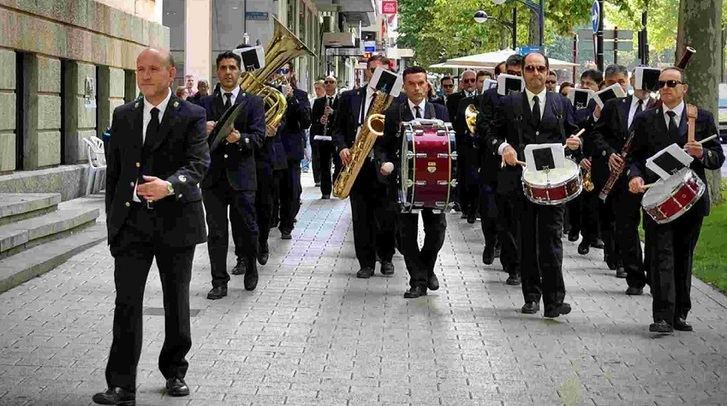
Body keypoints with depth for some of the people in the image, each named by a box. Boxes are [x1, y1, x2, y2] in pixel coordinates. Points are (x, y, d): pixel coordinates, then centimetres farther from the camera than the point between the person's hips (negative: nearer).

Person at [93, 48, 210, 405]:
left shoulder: (191, 116, -1)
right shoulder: (123, 116, 10)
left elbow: (198, 162, -14)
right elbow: (113, 170, 13)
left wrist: (169, 185, -33)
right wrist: (113, 220, 9)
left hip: (175, 219, -2)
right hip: (131, 221, 2)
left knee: (177, 302, 10)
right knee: (127, 303, -5)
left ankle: (174, 372, 27)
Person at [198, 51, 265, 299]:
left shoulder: (253, 102, 6)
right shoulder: (205, 103, 12)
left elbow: (258, 137, -5)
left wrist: (240, 138, -25)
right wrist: (204, 131, -16)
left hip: (241, 174, -2)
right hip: (213, 174, 2)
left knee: (246, 228, 3)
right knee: (216, 231, 1)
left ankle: (249, 265, 28)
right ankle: (219, 282, 6)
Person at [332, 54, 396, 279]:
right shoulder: (349, 98, 11)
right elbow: (338, 128, 11)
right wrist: (342, 147, -6)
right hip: (357, 164, 2)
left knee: (387, 215, -1)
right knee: (361, 216, 3)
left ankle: (386, 258, 19)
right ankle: (366, 262, 10)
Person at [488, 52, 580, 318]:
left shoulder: (562, 104, 12)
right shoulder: (509, 103, 9)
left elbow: (572, 136, 16)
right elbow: (493, 135, 10)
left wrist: (573, 143, -6)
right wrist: (503, 146, -11)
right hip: (521, 180, 1)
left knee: (551, 240, -8)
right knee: (527, 241, 8)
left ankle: (553, 300, -10)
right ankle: (531, 296, 17)